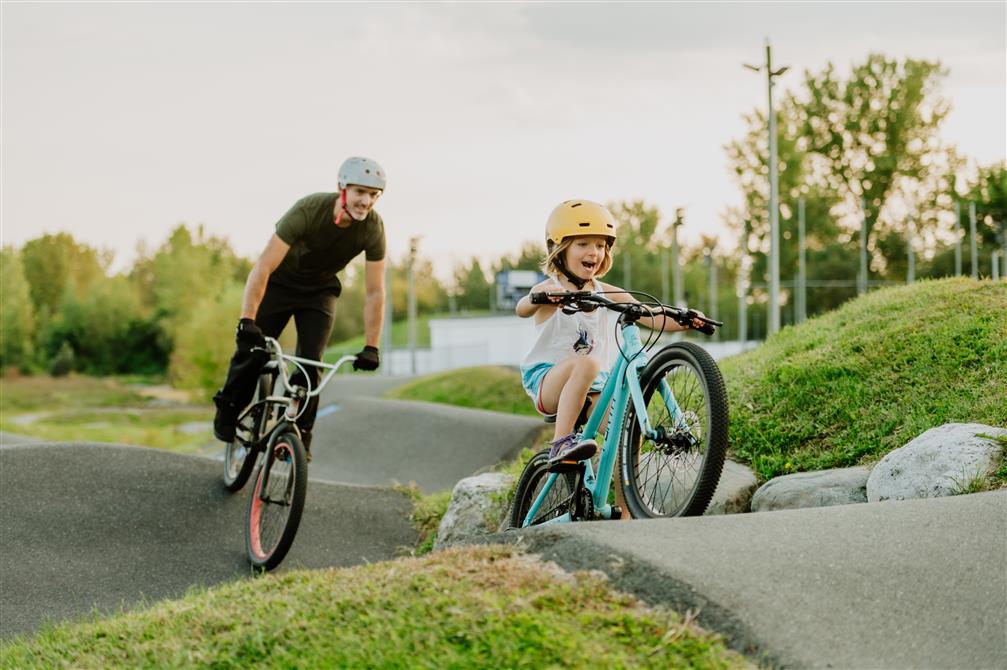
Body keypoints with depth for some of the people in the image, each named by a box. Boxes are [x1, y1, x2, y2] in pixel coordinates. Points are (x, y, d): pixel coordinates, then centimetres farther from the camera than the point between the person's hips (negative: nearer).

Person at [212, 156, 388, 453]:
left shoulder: (373, 228, -24)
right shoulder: (308, 211, -34)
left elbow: (375, 292, -16)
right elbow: (263, 268, -35)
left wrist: (371, 348, -20)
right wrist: (246, 321, -42)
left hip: (320, 291, 2)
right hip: (280, 283, -2)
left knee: (310, 362, -14)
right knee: (252, 350, -10)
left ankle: (301, 432, 2)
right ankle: (227, 411, 16)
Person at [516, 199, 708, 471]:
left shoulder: (608, 294, 8)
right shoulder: (550, 289, -7)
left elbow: (651, 317, -2)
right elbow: (521, 310, -28)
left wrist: (684, 321, -22)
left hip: (593, 387, 5)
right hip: (547, 378, -5)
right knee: (587, 362, -36)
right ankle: (561, 443, -38)